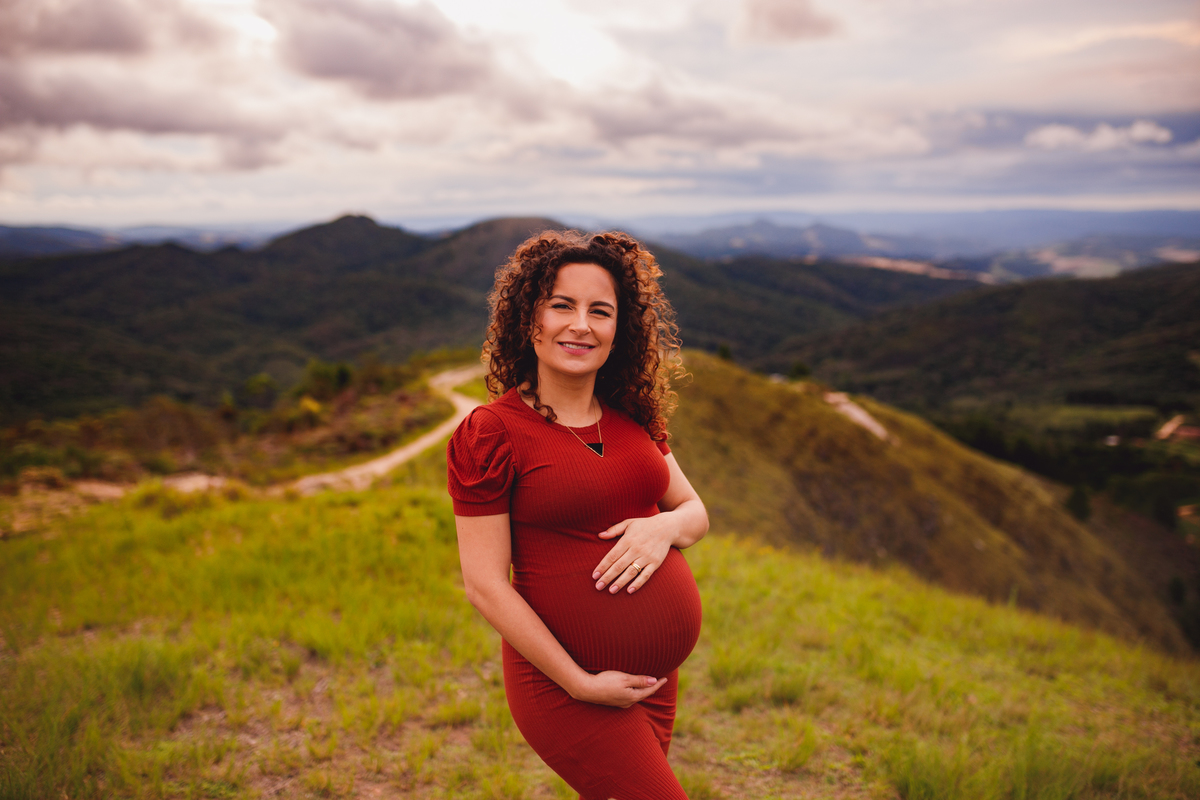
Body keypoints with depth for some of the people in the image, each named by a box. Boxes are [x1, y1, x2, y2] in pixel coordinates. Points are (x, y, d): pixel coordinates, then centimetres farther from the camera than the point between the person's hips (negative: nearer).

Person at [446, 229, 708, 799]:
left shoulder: (634, 418, 4)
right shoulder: (491, 433, -14)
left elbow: (696, 511, 10)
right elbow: (484, 584, -15)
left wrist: (666, 525, -14)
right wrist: (581, 684, -15)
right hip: (562, 679, -6)